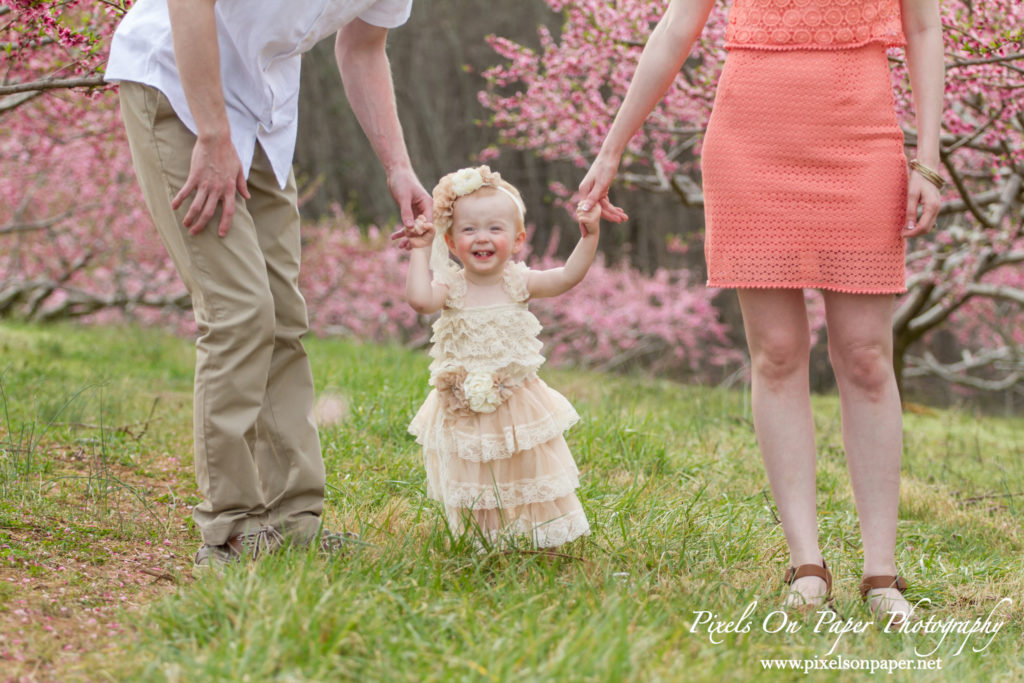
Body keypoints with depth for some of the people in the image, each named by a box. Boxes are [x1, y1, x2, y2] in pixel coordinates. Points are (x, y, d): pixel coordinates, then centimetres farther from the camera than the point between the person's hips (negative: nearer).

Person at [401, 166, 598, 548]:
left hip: (518, 406, 1)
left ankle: (542, 534, 26)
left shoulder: (518, 283, -4)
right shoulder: (451, 287, -8)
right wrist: (421, 251, -22)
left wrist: (589, 237, -21)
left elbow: (568, 276, -10)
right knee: (472, 482, 7)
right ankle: (481, 538, 24)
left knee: (531, 474, 11)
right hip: (465, 410, -1)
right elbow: (419, 299, -27)